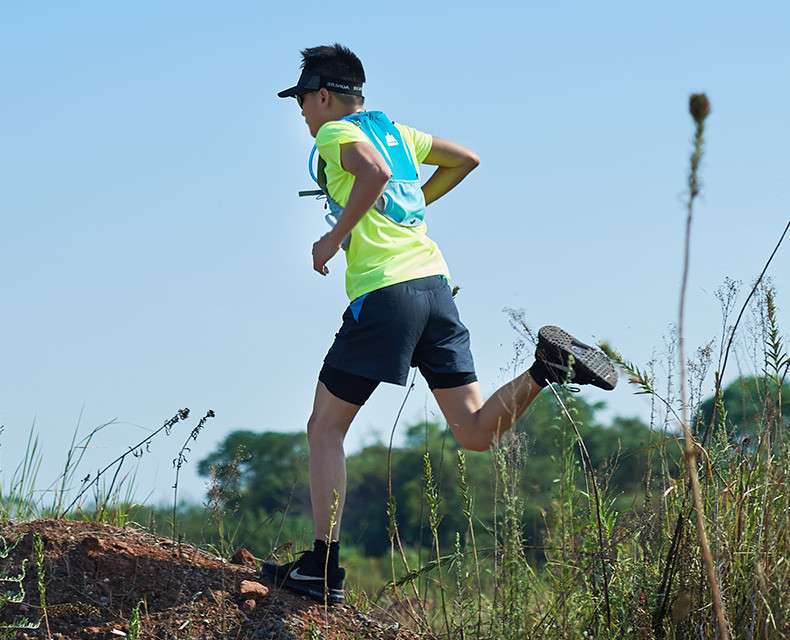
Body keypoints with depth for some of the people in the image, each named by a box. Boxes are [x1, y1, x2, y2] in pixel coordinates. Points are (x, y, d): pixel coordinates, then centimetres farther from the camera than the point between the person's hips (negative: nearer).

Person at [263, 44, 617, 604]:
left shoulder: (336, 132, -1)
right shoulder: (393, 130, 22)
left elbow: (376, 172, -23)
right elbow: (465, 160, 31)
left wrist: (335, 237, -13)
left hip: (384, 290, -7)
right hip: (435, 283, 7)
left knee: (325, 428, 2)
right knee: (477, 432, 5)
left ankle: (323, 568, -2)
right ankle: (547, 367, -18)